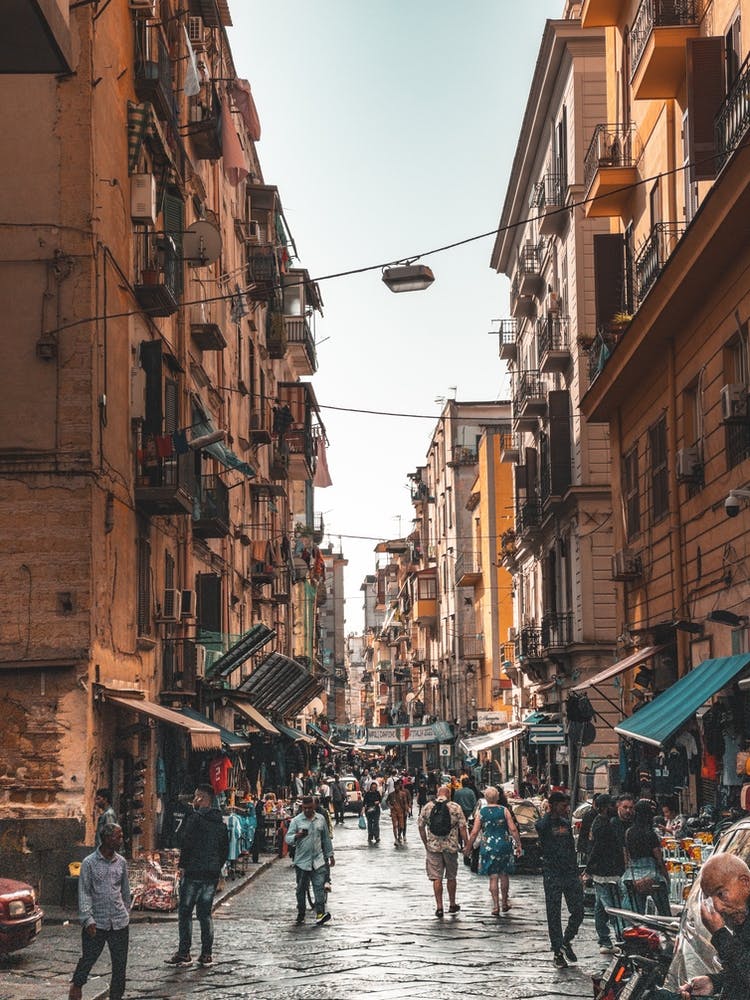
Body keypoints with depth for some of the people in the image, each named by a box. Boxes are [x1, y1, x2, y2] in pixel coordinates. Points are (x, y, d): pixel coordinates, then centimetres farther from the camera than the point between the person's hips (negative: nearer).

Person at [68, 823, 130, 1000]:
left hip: (119, 922, 4)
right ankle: (77, 984, 32)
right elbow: (84, 892, -7)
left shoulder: (121, 862, 5)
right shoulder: (89, 863, -7)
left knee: (120, 962, 5)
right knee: (88, 957, 6)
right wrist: (87, 919, -14)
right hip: (97, 922, -3)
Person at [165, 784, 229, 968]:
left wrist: (182, 866, -7)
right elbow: (225, 850, 15)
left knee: (185, 912, 1)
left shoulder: (195, 819, -10)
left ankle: (184, 953, 0)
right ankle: (207, 954, 9)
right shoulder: (220, 823, 12)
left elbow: (187, 844, -16)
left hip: (193, 873, -6)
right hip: (212, 875, 6)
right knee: (205, 913, 11)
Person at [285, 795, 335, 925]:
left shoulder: (320, 819, 8)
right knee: (301, 889, 7)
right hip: (302, 861, -1)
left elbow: (326, 839, 16)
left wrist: (330, 855, 16)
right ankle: (301, 913, 18)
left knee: (319, 886, -9)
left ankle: (320, 913, -13)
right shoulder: (296, 820, -2)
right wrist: (297, 836, -29)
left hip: (318, 860, 1)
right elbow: (288, 838, -8)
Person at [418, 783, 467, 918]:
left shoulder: (428, 807, 1)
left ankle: (439, 907, -1)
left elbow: (420, 826, 4)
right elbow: (462, 828, -8)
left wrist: (425, 843, 15)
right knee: (451, 877, 15)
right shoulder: (456, 808, -4)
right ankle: (452, 904, 25)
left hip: (433, 846, 0)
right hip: (451, 846, 0)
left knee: (436, 878, 3)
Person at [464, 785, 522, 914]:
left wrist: (468, 847, 6)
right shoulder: (504, 811, -3)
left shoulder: (481, 812, -3)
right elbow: (513, 829, -6)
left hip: (488, 848, -1)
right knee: (504, 875, 15)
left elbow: (474, 833, -4)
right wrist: (518, 845, 1)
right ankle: (505, 903, 23)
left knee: (493, 877, 3)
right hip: (504, 847, 1)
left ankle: (496, 905, -3)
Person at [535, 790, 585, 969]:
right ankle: (557, 951, 11)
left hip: (570, 874, 6)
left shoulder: (566, 823, 15)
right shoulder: (543, 824, -4)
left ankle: (566, 941, 24)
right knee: (554, 915, 1)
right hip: (552, 875, -6)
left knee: (578, 912, 2)